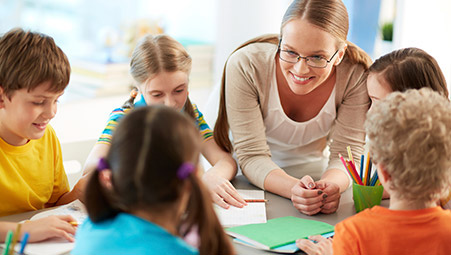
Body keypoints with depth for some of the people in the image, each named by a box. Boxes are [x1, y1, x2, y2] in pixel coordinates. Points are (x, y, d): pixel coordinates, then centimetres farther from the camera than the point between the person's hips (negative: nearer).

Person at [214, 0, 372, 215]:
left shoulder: (357, 75, -21)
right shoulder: (245, 66, -25)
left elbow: (346, 155, -18)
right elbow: (252, 156, -24)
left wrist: (330, 186, -41)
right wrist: (293, 189, -43)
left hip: (315, 172, 4)